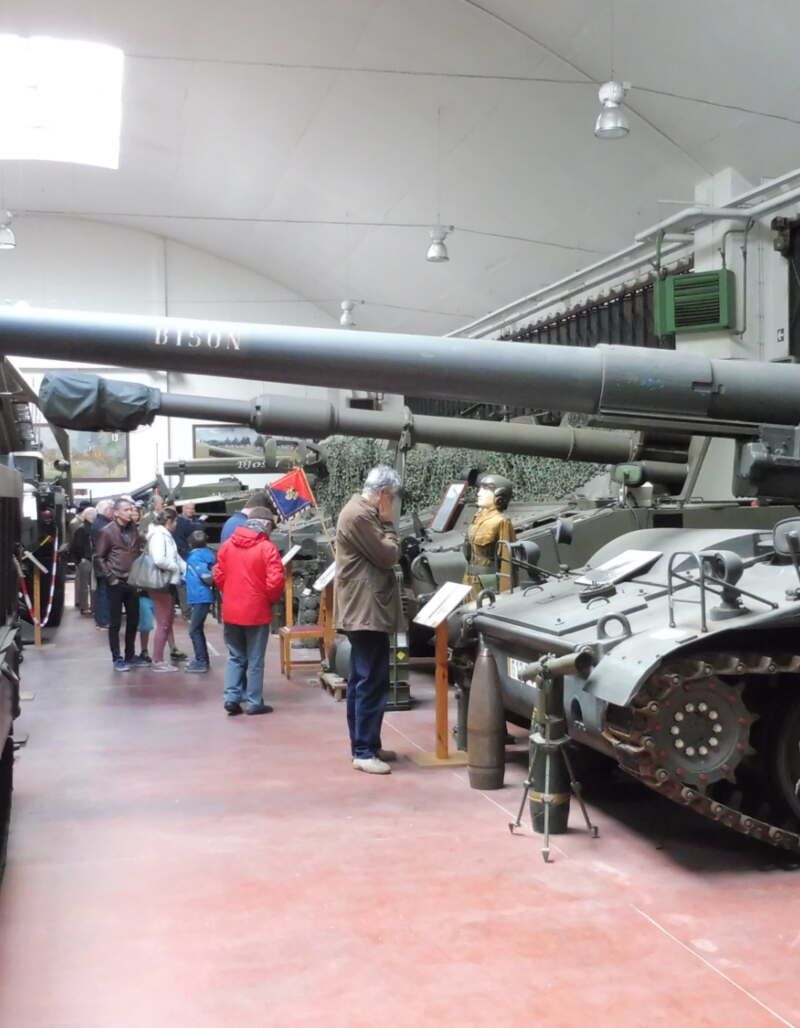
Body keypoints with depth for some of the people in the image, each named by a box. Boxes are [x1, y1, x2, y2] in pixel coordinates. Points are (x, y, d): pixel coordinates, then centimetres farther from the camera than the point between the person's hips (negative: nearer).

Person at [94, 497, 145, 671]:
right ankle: (117, 659, 9)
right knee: (115, 623, 2)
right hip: (115, 584, -5)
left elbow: (140, 553, 15)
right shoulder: (107, 532, -6)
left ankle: (130, 656, 23)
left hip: (132, 583, 5)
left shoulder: (134, 531, 7)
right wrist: (109, 577, -11)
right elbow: (98, 557, -6)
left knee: (133, 621, 10)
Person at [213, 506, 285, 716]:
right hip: (256, 612, -4)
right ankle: (254, 703, 11)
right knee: (255, 660, 6)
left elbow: (218, 575, 6)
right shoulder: (267, 548, -13)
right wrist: (272, 600, 1)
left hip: (230, 611, 4)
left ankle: (232, 697, 10)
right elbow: (275, 581, -18)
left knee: (235, 657, 17)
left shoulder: (227, 545, 2)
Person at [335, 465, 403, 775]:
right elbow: (388, 556, -14)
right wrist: (388, 523, -6)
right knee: (373, 682, -9)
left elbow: (381, 555, 21)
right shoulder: (359, 516, -19)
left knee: (361, 680, 14)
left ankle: (363, 745, 22)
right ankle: (364, 752, -5)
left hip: (362, 609, 12)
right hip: (366, 610, -12)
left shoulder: (361, 511, 16)